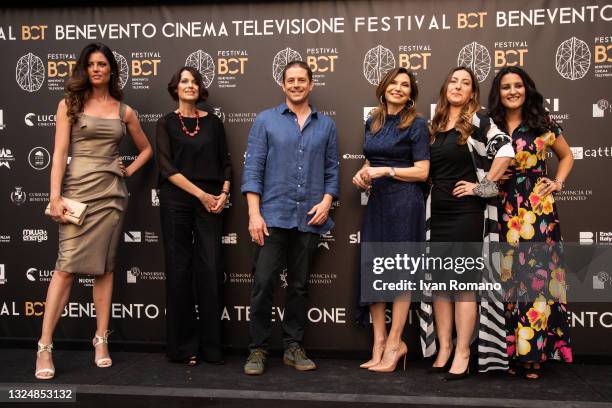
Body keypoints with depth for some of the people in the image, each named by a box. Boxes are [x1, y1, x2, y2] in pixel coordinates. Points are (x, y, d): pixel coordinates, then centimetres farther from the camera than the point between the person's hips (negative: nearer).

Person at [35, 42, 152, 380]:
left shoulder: (124, 111, 11)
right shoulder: (69, 104, 5)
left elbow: (146, 148, 24)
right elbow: (60, 153, -3)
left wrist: (128, 171, 8)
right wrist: (55, 196, -12)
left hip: (111, 192, 3)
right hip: (78, 188, -2)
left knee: (104, 266, 5)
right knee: (67, 266, -8)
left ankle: (102, 340, 13)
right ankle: (45, 347, -3)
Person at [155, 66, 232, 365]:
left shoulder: (213, 123, 12)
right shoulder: (166, 123, 5)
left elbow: (225, 163, 12)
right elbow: (167, 167, -5)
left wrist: (223, 194, -4)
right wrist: (201, 194, -11)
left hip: (210, 202, 2)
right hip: (176, 201, -1)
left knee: (210, 269, -3)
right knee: (179, 270, 1)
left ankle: (211, 346, 7)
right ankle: (183, 347, 10)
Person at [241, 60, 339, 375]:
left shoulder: (326, 125, 11)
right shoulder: (266, 120, 4)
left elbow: (332, 170, 12)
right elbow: (253, 168, -1)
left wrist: (326, 201, -5)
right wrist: (254, 213, -9)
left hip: (309, 219, 2)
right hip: (273, 216, -2)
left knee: (300, 286, 10)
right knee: (263, 283, -4)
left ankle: (293, 347, 21)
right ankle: (258, 349, 10)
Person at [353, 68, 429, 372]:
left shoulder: (416, 124, -3)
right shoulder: (372, 123, 15)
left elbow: (422, 171, -7)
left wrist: (387, 170, -15)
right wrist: (361, 175, 5)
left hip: (404, 203, -6)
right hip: (376, 202, 6)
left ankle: (394, 343, 10)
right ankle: (379, 340, 16)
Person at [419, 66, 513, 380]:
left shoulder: (478, 121, -3)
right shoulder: (434, 126, 14)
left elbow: (506, 150, -18)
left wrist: (483, 186, -15)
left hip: (466, 213, -6)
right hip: (436, 213, 6)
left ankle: (462, 354, 7)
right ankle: (443, 349, 17)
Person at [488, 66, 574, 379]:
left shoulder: (542, 124, 5)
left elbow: (566, 155, 18)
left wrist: (558, 183, 4)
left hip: (538, 209, -1)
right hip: (504, 211, 2)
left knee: (536, 276, -5)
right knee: (507, 278, 3)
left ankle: (533, 352, 3)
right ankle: (511, 350, 12)